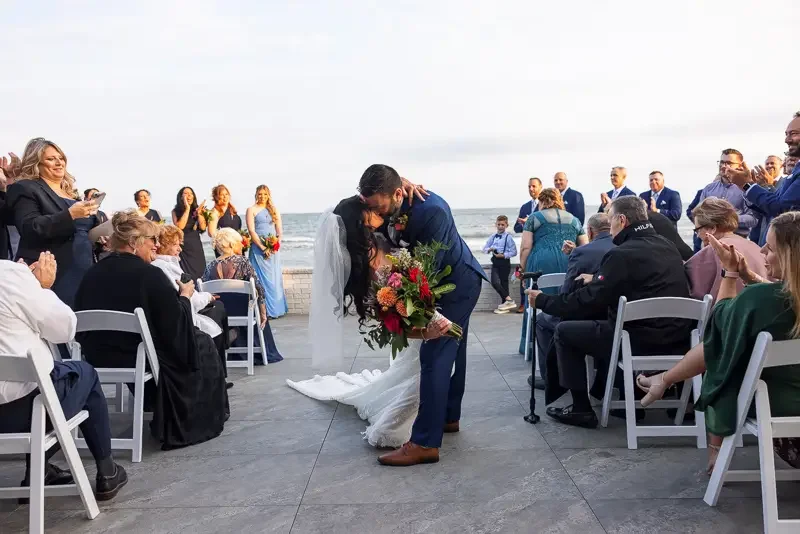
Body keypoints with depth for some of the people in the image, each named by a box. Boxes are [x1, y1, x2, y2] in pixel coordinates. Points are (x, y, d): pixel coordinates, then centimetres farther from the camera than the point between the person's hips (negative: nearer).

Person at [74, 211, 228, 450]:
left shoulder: (92, 273, 0)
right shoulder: (150, 275, -18)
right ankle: (195, 423, 26)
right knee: (203, 344, 17)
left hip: (98, 358, 7)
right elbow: (177, 326, -14)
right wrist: (185, 296, 3)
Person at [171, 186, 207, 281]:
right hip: (183, 246, -3)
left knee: (199, 272, 0)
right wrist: (187, 208, -11)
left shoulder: (197, 209, 10)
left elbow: (203, 227, 2)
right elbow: (180, 226, -13)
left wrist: (198, 213, -10)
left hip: (196, 245, 3)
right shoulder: (176, 211, 3)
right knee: (186, 275, -7)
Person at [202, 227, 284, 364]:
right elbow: (259, 289, -16)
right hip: (242, 314, -3)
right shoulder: (242, 262, -12)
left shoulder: (210, 267, -3)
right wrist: (263, 313, -9)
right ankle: (265, 354, 37)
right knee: (261, 316, 29)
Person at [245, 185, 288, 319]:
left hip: (273, 249, 4)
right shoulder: (251, 210, 1)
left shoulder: (274, 210, 14)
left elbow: (279, 230, 10)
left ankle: (276, 308, 10)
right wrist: (263, 247, -14)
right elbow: (251, 231, -7)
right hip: (258, 248, -4)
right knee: (262, 278, -6)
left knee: (275, 278, 4)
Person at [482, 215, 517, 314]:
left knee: (504, 283, 4)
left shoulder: (508, 237, -7)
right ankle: (508, 300, 2)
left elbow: (514, 252, -9)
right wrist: (489, 249, -11)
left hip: (504, 262, -4)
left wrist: (503, 255, -18)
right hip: (495, 262, 4)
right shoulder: (493, 237, 7)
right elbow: (485, 248, 11)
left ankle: (505, 303, 16)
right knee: (494, 282, -7)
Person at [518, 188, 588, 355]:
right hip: (569, 264, 3)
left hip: (542, 263, -3)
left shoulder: (535, 217, 12)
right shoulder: (574, 219, 21)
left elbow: (526, 247, 3)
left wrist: (523, 269, 9)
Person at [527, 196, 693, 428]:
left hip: (642, 340, -9)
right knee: (606, 323, 32)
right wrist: (598, 280, 33)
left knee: (564, 331, 6)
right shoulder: (667, 246, 10)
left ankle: (582, 409, 9)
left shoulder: (622, 254, -16)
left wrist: (543, 301, -3)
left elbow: (588, 302, -15)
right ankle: (601, 391, 36)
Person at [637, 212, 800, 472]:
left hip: (769, 401, -5)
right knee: (717, 346, 17)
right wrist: (746, 273, -2)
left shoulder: (758, 296, -31)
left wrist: (731, 271, -3)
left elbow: (722, 320, -10)